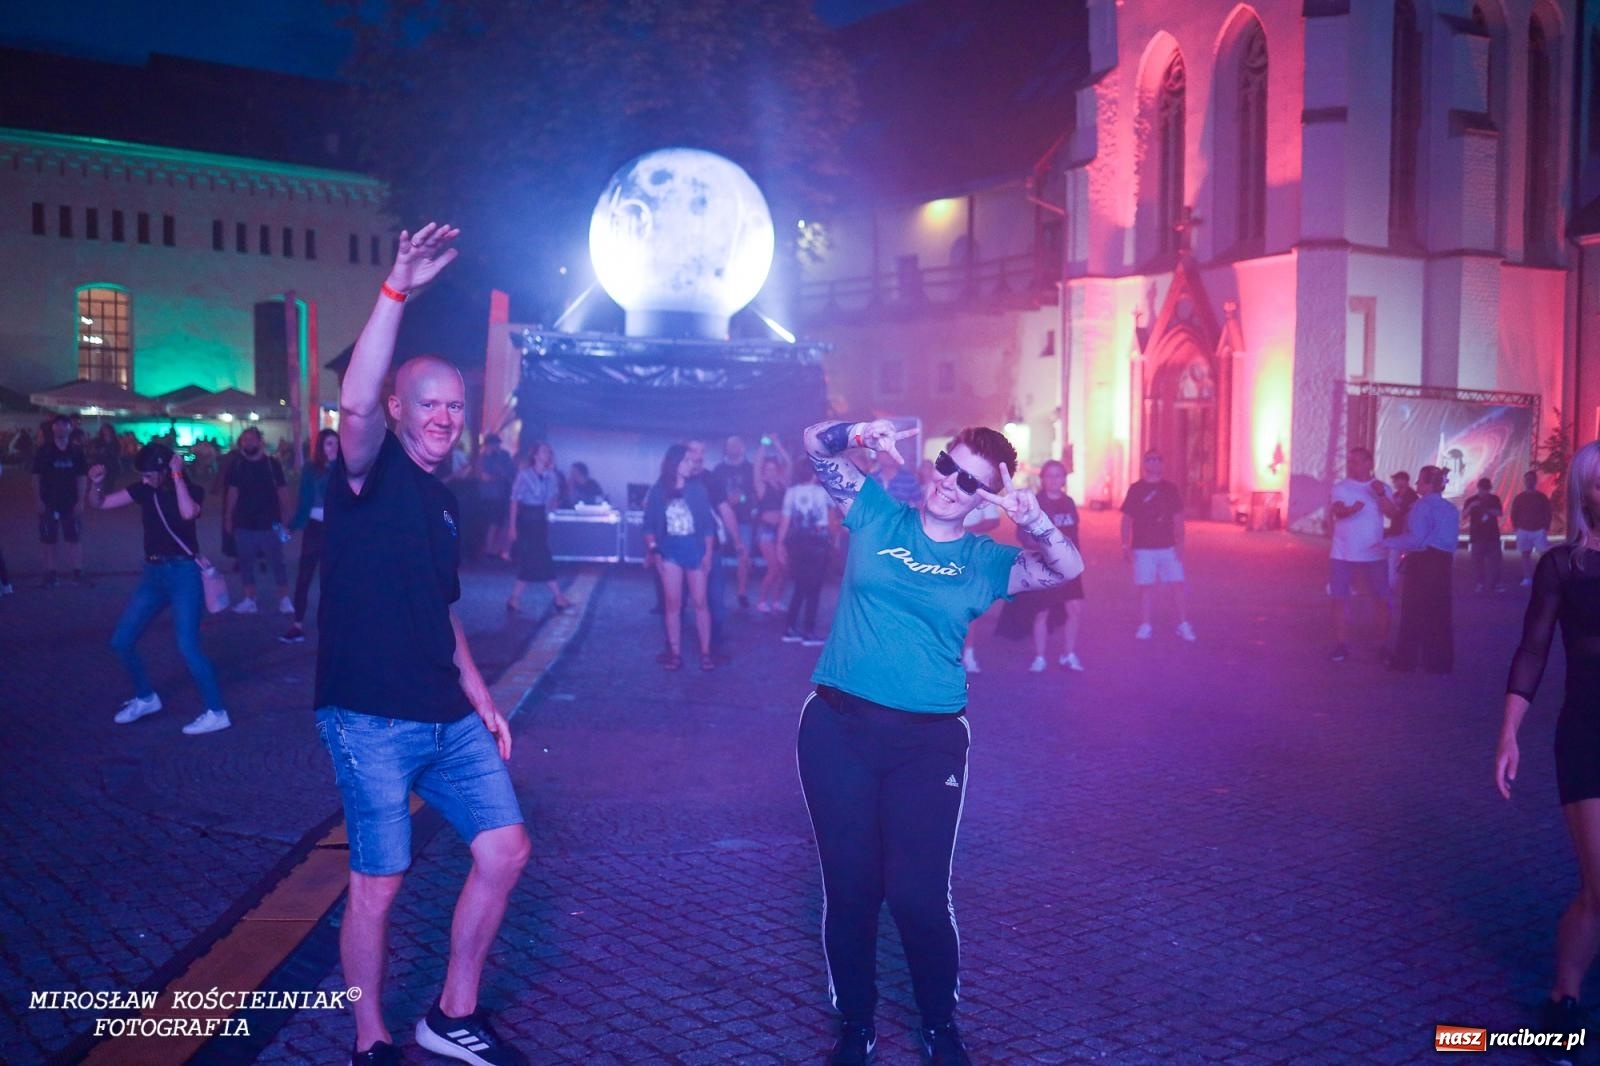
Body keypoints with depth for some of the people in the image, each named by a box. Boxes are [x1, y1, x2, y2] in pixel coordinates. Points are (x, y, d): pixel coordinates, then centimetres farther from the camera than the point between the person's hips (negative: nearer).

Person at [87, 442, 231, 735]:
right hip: (153, 573, 7)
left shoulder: (191, 490, -8)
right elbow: (99, 504, 7)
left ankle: (216, 713, -7)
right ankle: (146, 698, 28)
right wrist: (96, 484, -13)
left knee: (187, 645, -15)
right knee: (120, 640, 7)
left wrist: (178, 475, -24)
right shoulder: (144, 489, 6)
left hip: (184, 573, -6)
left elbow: (187, 513, -31)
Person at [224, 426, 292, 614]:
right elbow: (232, 492, 8)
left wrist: (285, 517, -3)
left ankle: (284, 600, 7)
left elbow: (282, 492, -1)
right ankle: (249, 600, 16)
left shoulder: (272, 464, -4)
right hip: (244, 523, 3)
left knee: (277, 562, 0)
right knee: (246, 562, 8)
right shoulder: (236, 465, 4)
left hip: (269, 523, -3)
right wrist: (228, 517, 6)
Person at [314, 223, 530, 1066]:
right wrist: (396, 292, -37)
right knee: (377, 885, 2)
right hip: (371, 721, -7)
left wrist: (482, 700, 17)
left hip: (449, 720, 7)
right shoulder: (369, 473, -6)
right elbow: (355, 405, -29)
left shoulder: (444, 500, 15)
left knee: (504, 852, 6)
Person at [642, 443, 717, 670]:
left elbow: (708, 522, 2)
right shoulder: (659, 490, 2)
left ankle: (705, 652, 5)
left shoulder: (697, 488, 2)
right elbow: (650, 524, 4)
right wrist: (652, 550, -5)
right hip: (670, 550, 0)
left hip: (695, 548, 0)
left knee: (700, 602, -1)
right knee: (672, 603, 1)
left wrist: (709, 552, -5)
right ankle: (675, 653, 7)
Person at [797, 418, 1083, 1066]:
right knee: (849, 886, 6)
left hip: (928, 740, 0)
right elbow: (817, 444, 4)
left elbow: (1068, 570, -3)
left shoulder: (985, 561, 7)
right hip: (838, 726, 1)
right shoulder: (877, 515, 7)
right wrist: (862, 435, -17)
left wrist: (1034, 522, -20)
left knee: (917, 893, -4)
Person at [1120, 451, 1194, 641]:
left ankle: (1184, 625, 6)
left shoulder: (1170, 489, 6)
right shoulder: (1135, 489, 2)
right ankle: (1146, 626, 10)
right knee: (1146, 587, 2)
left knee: (1178, 585, -2)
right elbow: (1127, 519, 3)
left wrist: (1180, 544, -1)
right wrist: (1125, 545, -3)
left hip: (1168, 547, 1)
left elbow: (1178, 519, 6)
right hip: (1143, 548, -1)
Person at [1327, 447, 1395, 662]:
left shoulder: (1381, 487, 3)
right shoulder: (1340, 487, 0)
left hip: (1375, 554, 0)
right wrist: (1350, 509, -39)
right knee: (1340, 598, 0)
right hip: (1343, 554, 0)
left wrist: (1381, 495, -28)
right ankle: (1341, 645, 8)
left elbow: (1391, 512, -11)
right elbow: (1334, 510, -18)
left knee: (1381, 599, 3)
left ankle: (1384, 645, 15)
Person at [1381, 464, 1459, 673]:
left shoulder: (1422, 505, -11)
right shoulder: (1452, 509, 11)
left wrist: (1389, 542, -11)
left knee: (1413, 610, 1)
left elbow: (1416, 539, -18)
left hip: (1422, 562, -7)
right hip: (1442, 562, 7)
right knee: (1439, 612, 10)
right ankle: (1440, 661, 14)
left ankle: (1406, 659, 4)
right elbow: (1452, 540, 14)